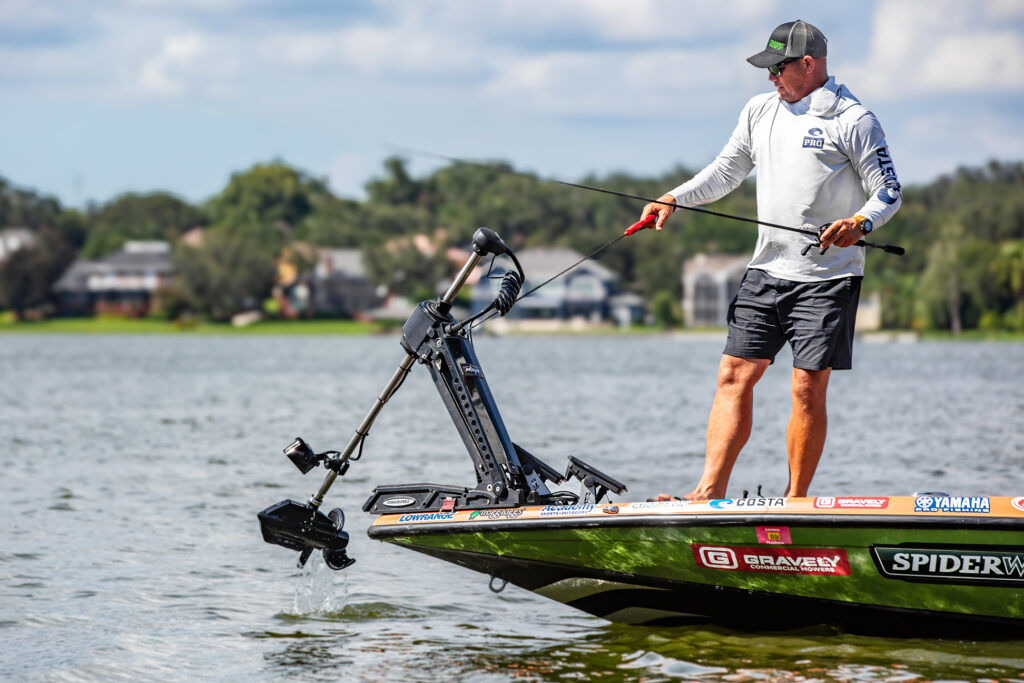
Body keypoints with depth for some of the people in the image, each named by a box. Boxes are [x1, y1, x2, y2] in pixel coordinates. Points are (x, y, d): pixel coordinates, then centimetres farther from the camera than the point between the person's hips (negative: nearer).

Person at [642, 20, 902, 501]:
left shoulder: (852, 120, -6)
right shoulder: (760, 111, 12)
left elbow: (888, 193, -7)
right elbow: (725, 172, 19)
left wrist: (859, 222, -26)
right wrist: (674, 199, 5)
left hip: (827, 277, -6)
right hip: (767, 270, 6)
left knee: (808, 388, -6)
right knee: (734, 376, -1)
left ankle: (795, 502, 4)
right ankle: (709, 493, -2)